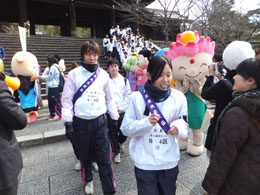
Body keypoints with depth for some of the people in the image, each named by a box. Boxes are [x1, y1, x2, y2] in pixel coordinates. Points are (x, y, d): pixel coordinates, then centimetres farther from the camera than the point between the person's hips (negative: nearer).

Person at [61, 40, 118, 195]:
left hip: (100, 121, 1)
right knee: (85, 155, 17)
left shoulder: (104, 75, 5)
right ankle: (88, 180, 44)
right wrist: (68, 121, -6)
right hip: (81, 122, 0)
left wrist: (115, 117, 11)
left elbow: (109, 98, 11)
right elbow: (67, 99, -1)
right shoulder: (74, 74, -2)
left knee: (104, 158, 2)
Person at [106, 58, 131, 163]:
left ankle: (120, 142, 38)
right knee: (113, 132, 5)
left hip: (122, 110, 2)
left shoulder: (124, 80, 7)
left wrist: (122, 108, -4)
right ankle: (116, 153, 23)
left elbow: (128, 95, 6)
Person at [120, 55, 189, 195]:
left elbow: (185, 127, 0)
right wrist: (146, 122, -25)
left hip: (170, 162, 3)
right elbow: (125, 129, -9)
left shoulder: (179, 97, -4)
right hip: (144, 164, -2)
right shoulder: (137, 97, -10)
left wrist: (178, 128, -23)